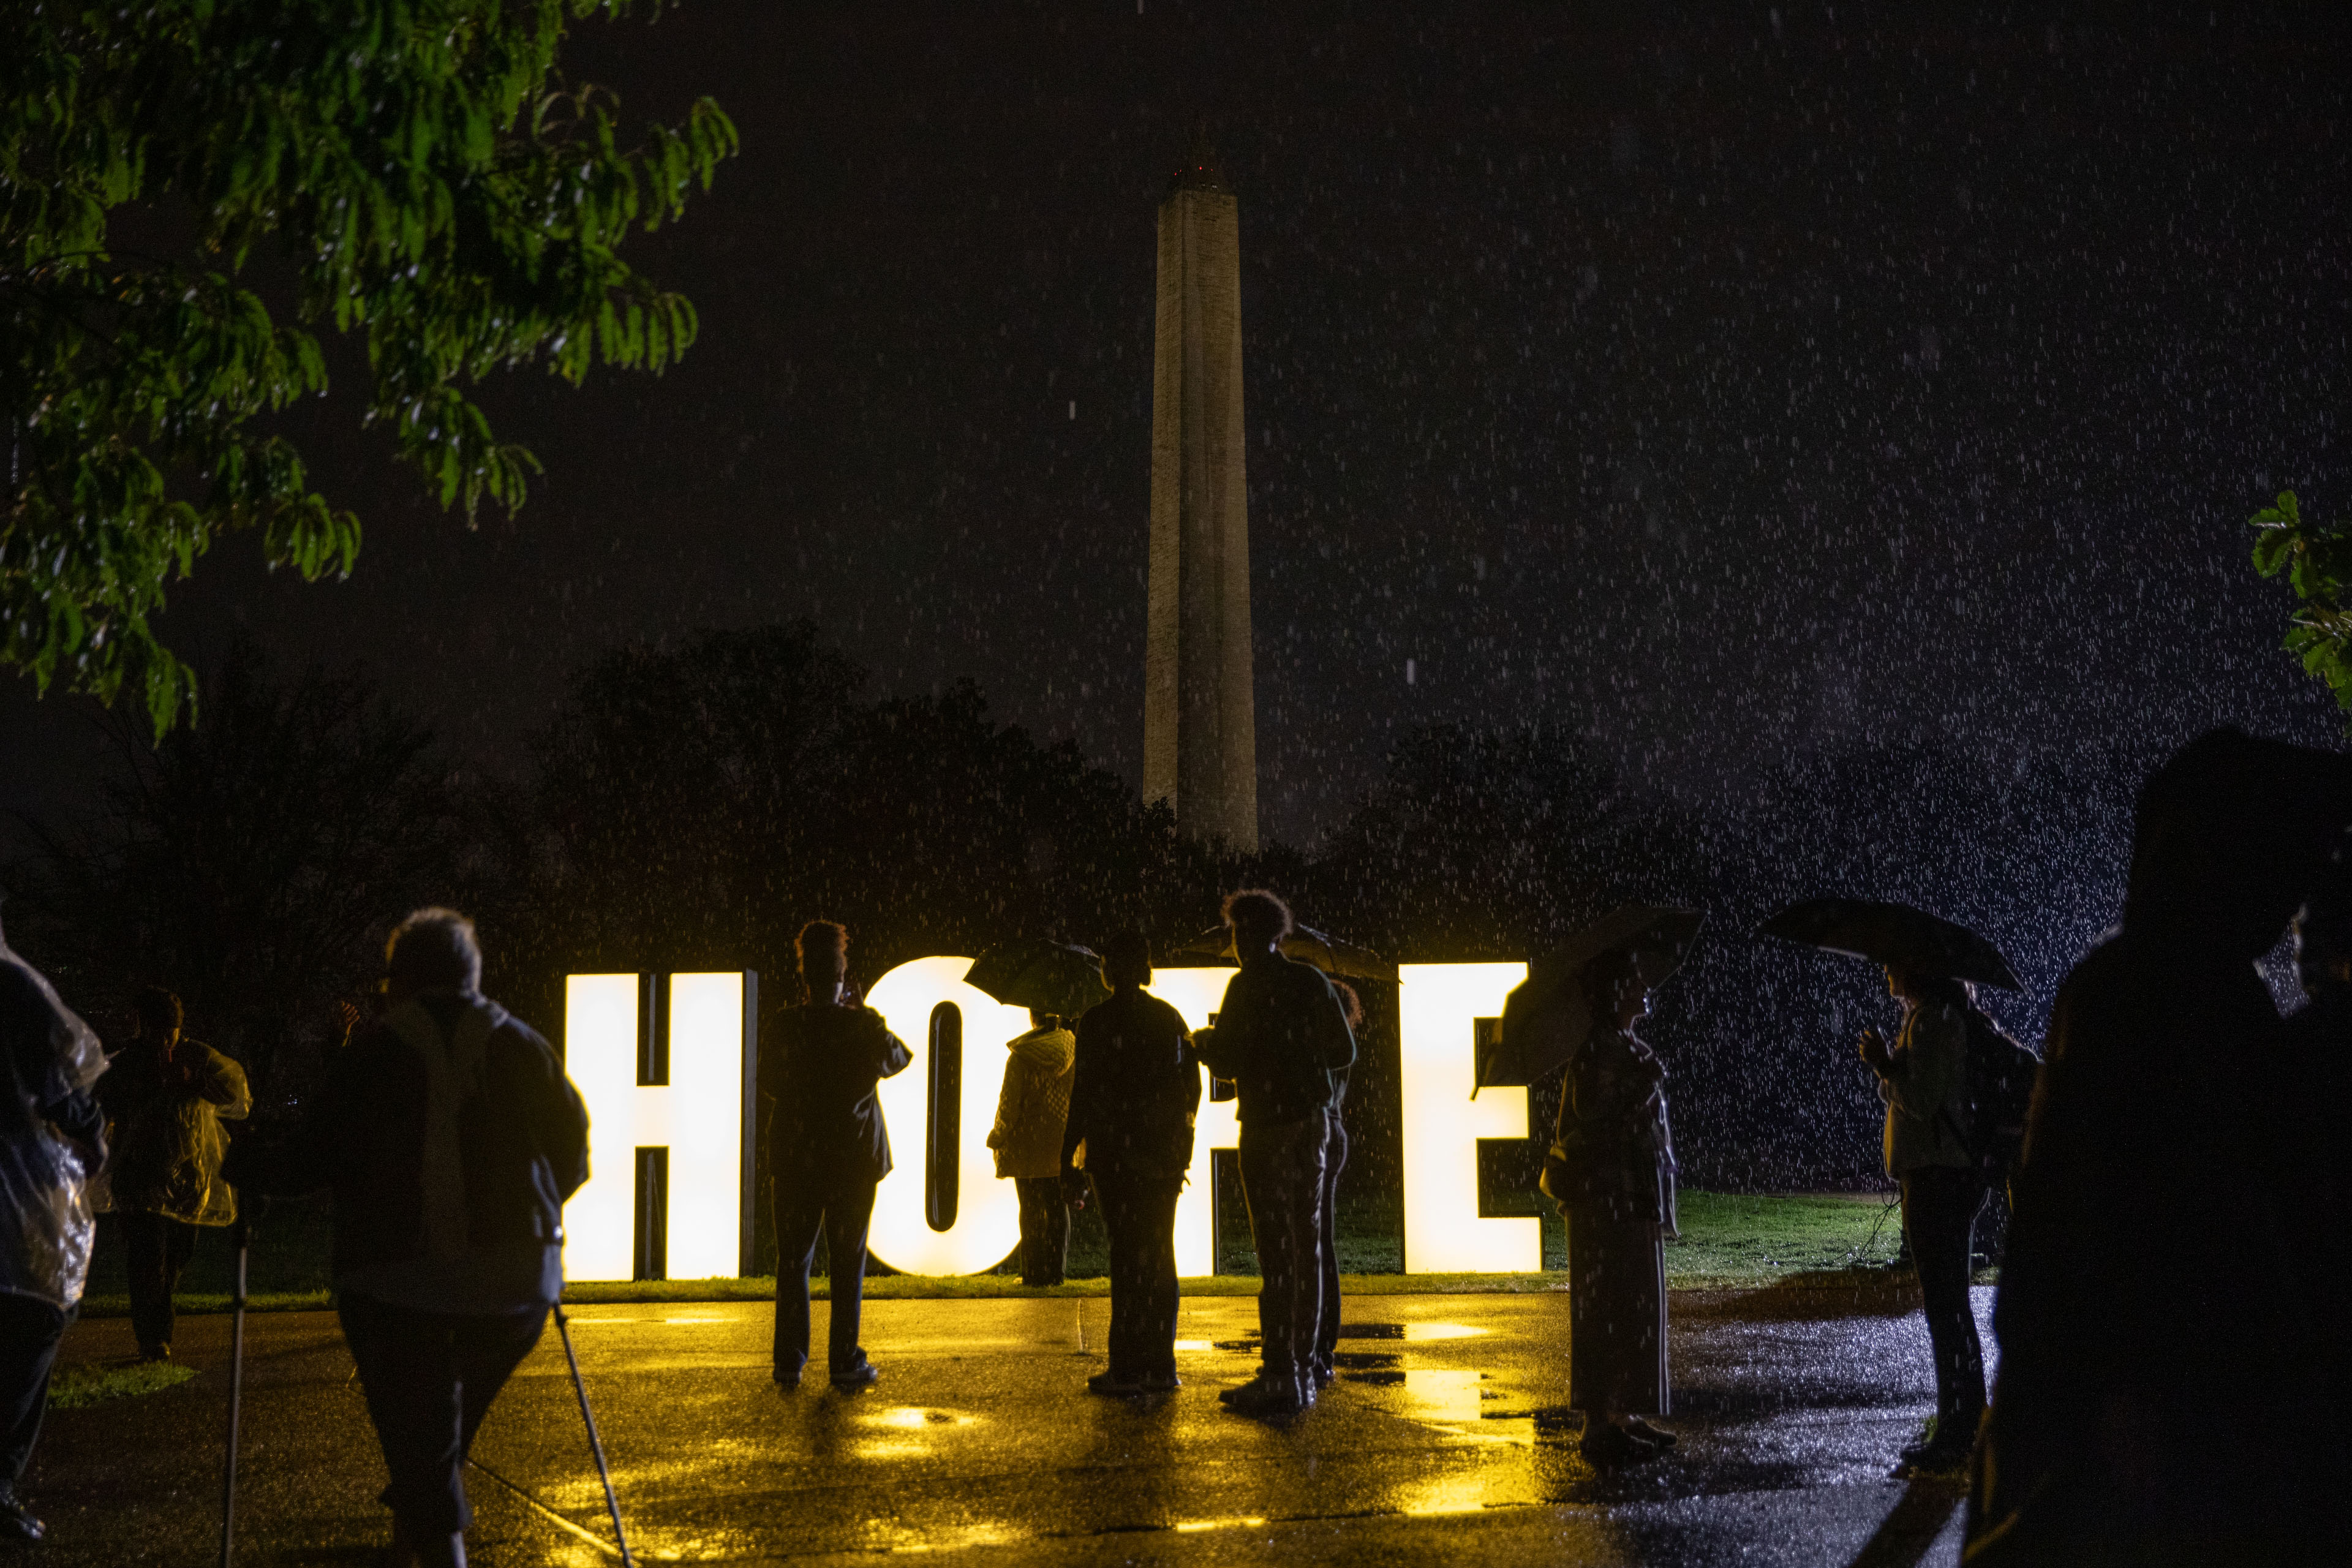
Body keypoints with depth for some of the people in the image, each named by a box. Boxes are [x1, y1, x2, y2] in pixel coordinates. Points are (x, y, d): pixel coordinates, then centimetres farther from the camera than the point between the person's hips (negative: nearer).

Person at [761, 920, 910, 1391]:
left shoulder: (786, 1027, -6)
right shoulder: (863, 1025, -10)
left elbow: (768, 1086, 7)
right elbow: (900, 1058, 10)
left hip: (796, 1158, 1)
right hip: (854, 1157, -1)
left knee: (793, 1260, 9)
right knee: (848, 1261, 5)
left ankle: (789, 1362, 9)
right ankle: (846, 1362, 6)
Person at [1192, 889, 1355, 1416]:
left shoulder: (1247, 987, -10)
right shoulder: (1312, 981, 9)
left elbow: (1226, 1062, -14)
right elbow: (1344, 1053, 11)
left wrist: (1203, 1040, 7)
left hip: (1268, 1124, -6)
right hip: (1313, 1121, 6)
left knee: (1274, 1248, -7)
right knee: (1306, 1244, 10)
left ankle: (1280, 1377, -8)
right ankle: (1303, 1371, 14)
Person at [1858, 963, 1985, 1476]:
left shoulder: (1933, 1019, -15)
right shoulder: (1933, 1016, 17)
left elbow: (1923, 1101, -21)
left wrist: (1883, 1066, -10)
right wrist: (1888, 1068, 8)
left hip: (1938, 1178, -11)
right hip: (1947, 1176, 11)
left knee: (1945, 1306, -7)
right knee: (1949, 1305, 16)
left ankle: (1955, 1436, -4)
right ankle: (1961, 1426, 24)